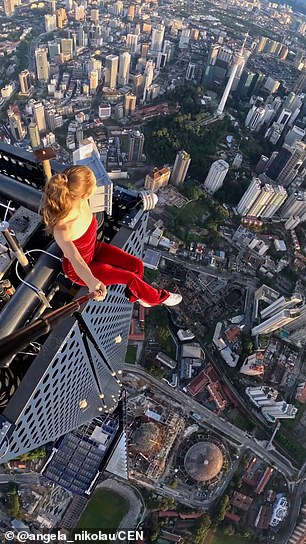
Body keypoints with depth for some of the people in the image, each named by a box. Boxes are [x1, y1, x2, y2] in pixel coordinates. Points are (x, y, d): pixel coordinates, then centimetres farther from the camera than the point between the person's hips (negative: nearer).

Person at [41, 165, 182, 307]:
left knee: (137, 265, -1)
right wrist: (91, 282, -77)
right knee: (130, 277, -7)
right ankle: (158, 297, 24)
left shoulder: (80, 202, -23)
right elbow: (74, 258, -59)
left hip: (94, 249, 7)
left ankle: (134, 295, 31)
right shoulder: (62, 230, -43)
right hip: (78, 270, -6)